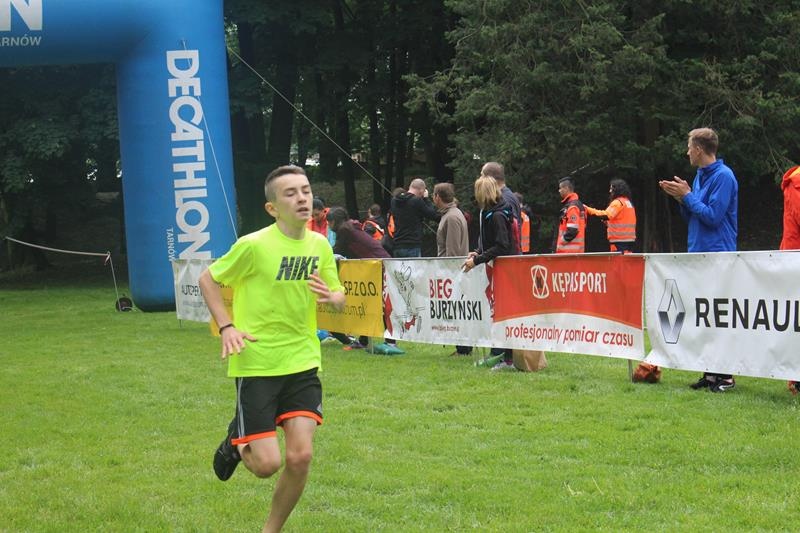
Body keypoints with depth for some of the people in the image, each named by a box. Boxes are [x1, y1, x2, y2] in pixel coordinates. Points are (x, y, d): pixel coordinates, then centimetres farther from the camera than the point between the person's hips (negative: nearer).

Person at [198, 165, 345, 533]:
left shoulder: (320, 245, 1)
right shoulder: (254, 246, -15)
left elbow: (340, 299, 13)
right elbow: (207, 280, -2)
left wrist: (331, 297, -11)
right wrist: (226, 326, -13)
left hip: (302, 363, 4)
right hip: (256, 365, -4)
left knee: (300, 457, -7)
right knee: (267, 465, -7)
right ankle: (237, 442, 30)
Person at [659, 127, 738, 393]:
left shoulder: (723, 176, -12)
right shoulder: (700, 176, 16)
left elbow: (712, 216, -19)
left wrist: (688, 196, -11)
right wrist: (681, 198, 5)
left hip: (718, 254, -9)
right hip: (698, 253, 9)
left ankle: (726, 375, -3)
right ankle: (711, 373, 16)